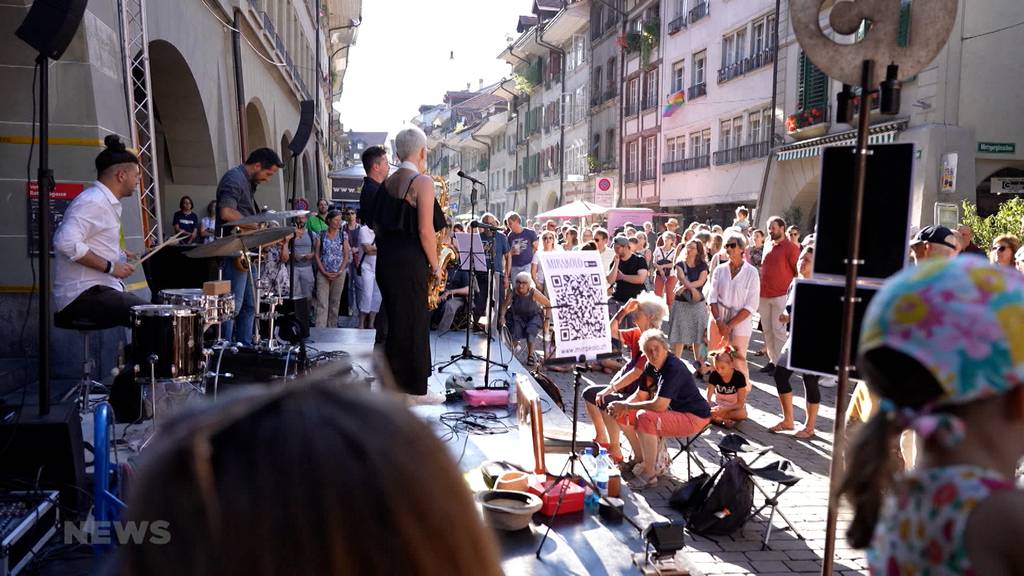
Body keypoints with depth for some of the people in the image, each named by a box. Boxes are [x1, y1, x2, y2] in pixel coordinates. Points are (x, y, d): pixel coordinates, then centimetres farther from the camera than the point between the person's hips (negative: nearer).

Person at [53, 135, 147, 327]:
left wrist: (119, 256, 15)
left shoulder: (107, 202, 17)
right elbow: (66, 243, -26)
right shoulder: (92, 202, -14)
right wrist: (110, 266, -21)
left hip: (99, 289, 10)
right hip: (82, 295, -10)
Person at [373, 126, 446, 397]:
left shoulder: (387, 183, 12)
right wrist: (435, 266, -8)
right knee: (413, 322, 0)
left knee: (394, 320, 16)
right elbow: (426, 230, -16)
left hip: (386, 261, 8)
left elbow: (377, 225, 15)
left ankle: (394, 383, 25)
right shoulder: (422, 182, -11)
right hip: (411, 263, -8)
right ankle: (413, 388, 8)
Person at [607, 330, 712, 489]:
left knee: (644, 417, -33)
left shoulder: (673, 368, -26)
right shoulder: (651, 366, 1)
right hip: (673, 411, 9)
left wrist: (626, 406, -24)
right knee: (622, 415, 3)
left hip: (694, 417, -9)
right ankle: (640, 459, 17)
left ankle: (649, 474, -21)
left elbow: (659, 405, -33)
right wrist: (621, 407, -13)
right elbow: (640, 395, 8)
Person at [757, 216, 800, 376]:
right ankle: (772, 360, 19)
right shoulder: (767, 247, 13)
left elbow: (798, 271, -6)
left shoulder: (791, 247, -6)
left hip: (780, 295, -7)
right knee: (766, 330, 10)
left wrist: (791, 290, -10)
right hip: (764, 295, 7)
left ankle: (780, 362, 3)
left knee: (778, 330, -4)